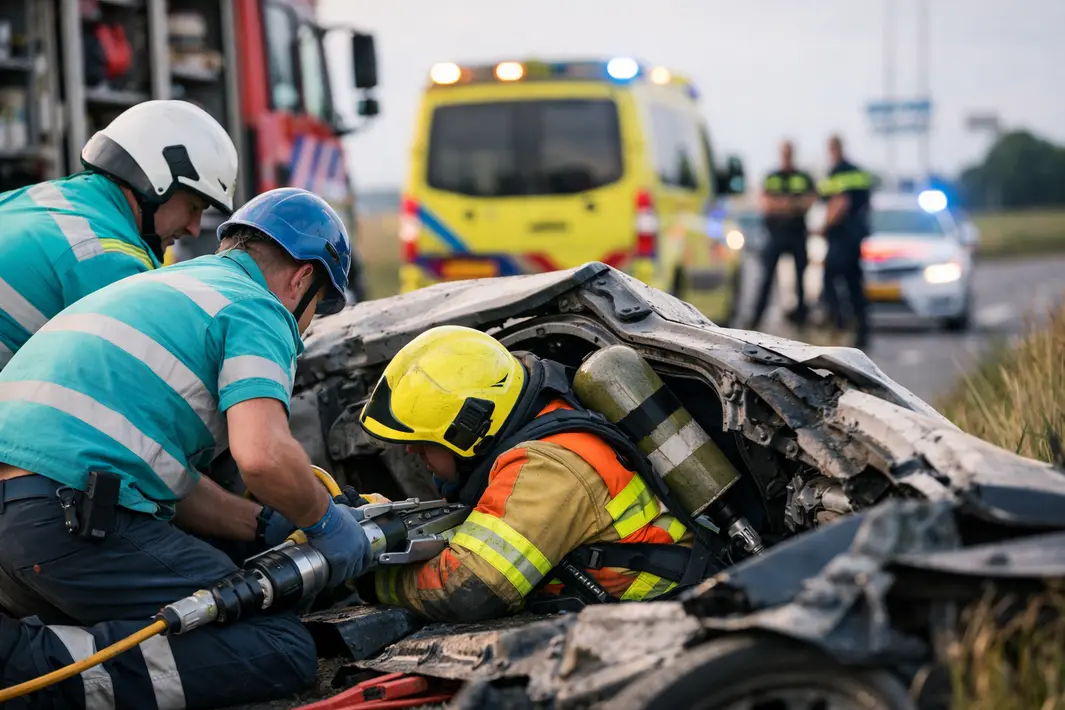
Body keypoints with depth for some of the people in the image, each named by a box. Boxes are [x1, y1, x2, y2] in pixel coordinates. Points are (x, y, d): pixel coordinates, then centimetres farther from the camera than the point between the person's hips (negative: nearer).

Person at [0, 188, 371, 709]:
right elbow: (262, 456, -17)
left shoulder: (152, 289, 30)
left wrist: (268, 526, 26)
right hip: (75, 524, -9)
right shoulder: (258, 310, 1)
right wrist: (323, 519, 2)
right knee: (284, 653, -8)